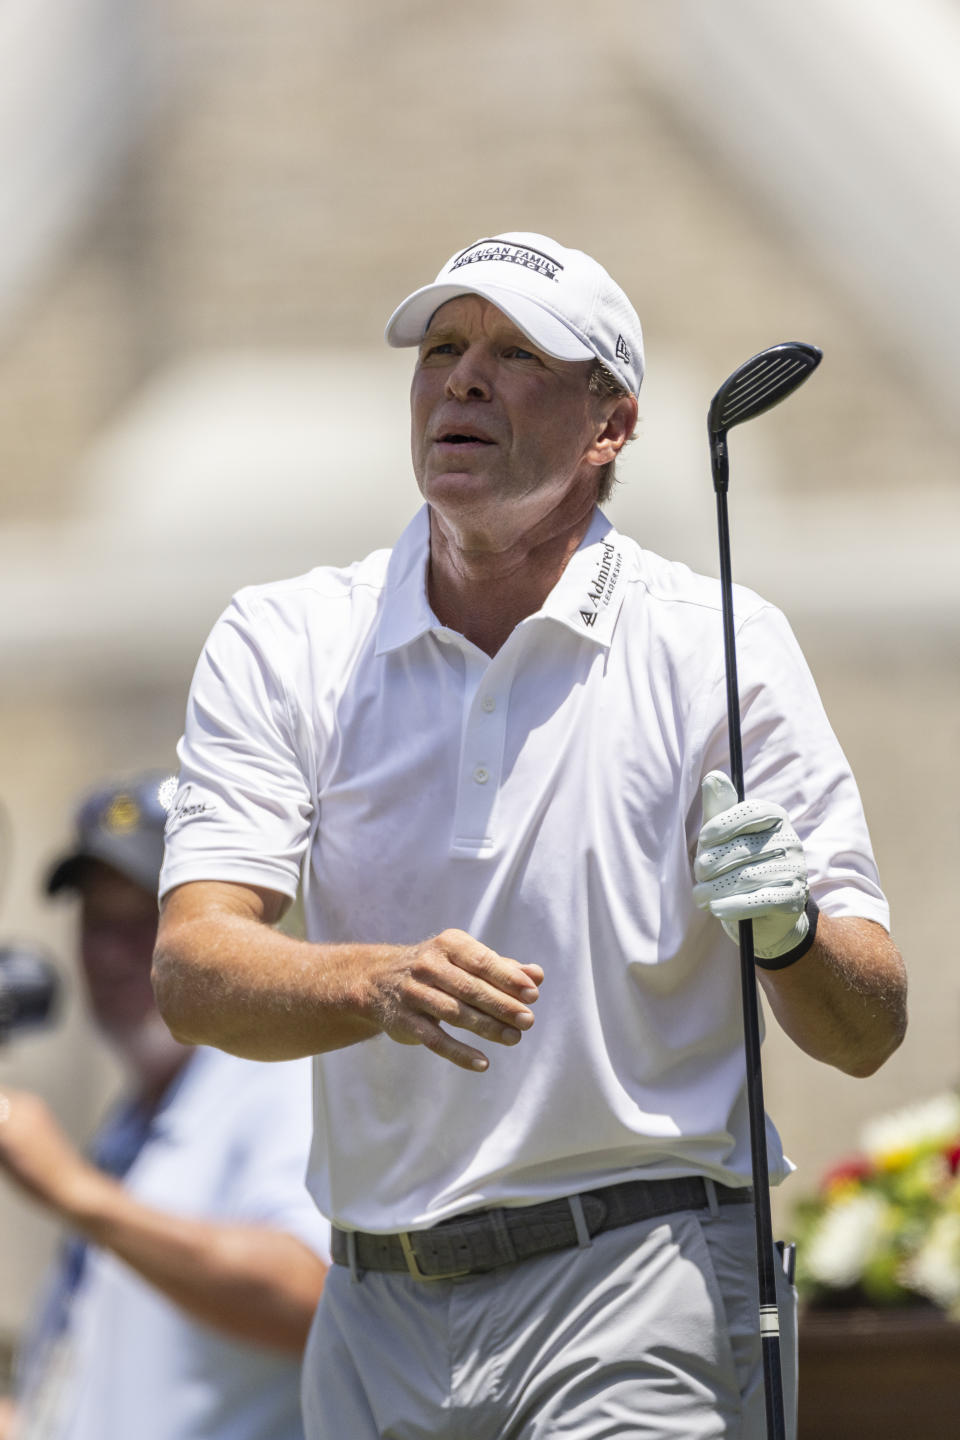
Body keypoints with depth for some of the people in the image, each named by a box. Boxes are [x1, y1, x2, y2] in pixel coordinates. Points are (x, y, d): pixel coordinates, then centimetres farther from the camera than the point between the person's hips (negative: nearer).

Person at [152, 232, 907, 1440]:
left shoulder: (720, 647, 0)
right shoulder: (278, 646, 5)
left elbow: (868, 1032, -1)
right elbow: (192, 972, -8)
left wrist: (788, 930, -23)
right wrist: (380, 984, -28)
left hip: (646, 1304, -3)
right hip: (376, 1315, 3)